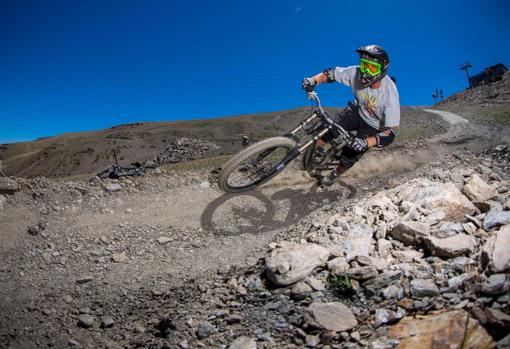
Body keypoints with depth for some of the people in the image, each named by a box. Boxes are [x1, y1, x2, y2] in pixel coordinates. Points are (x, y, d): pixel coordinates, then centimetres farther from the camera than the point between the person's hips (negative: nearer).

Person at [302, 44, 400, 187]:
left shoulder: (390, 94, -36)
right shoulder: (356, 73, -27)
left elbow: (391, 132, -36)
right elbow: (331, 73, -13)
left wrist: (366, 143, -51)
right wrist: (314, 80, -34)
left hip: (374, 126, -3)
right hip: (357, 111, 3)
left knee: (349, 157, -8)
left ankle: (336, 173, 26)